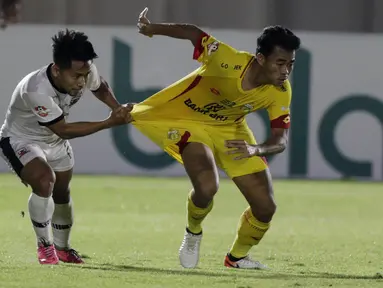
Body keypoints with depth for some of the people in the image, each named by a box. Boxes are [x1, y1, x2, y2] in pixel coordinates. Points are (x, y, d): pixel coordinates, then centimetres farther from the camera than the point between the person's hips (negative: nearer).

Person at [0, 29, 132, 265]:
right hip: (21, 140, -7)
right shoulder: (36, 91, -44)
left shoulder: (86, 71, -25)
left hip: (54, 140, 7)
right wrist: (110, 123, -37)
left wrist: (117, 108, -16)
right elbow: (64, 130, -35)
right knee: (45, 180, -30)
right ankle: (45, 245, -10)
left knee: (61, 192, 19)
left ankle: (62, 248, 43)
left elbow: (100, 87, 3)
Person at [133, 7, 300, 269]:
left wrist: (255, 150, -44)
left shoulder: (280, 92, -23)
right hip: (187, 118, -4)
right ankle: (193, 233, 6)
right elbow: (193, 33, -22)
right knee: (207, 186, -30)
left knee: (266, 207, -1)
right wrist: (152, 29, -17)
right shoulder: (228, 61, -36)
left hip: (229, 129, 4)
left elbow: (280, 141, -24)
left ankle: (238, 257, 31)